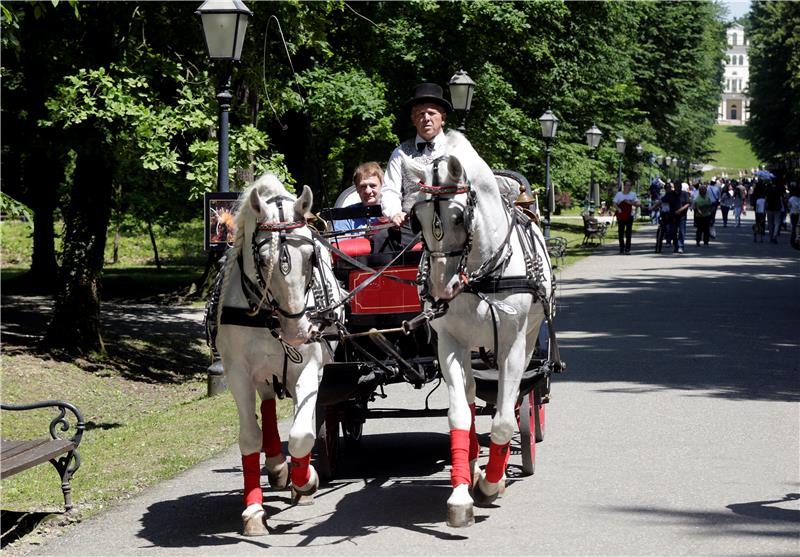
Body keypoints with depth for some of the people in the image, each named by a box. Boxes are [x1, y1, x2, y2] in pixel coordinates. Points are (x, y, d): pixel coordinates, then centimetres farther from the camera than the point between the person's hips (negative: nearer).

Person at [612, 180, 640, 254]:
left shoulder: (633, 194, 5)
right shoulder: (619, 194, 1)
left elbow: (638, 203, 2)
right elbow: (614, 203, -1)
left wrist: (631, 203, -16)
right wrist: (618, 209, -19)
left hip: (629, 216, 0)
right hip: (620, 216, 0)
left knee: (628, 233, -5)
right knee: (621, 233, 5)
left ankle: (627, 249, -7)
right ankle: (621, 248, 17)